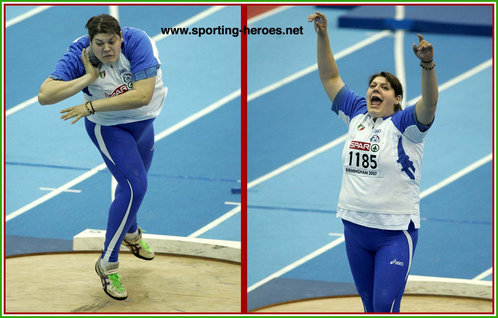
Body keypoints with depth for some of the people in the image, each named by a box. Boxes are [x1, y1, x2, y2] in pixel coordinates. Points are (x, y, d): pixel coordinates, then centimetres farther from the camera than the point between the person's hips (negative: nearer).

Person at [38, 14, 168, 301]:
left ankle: (131, 233, 56)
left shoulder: (137, 41, -30)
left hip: (144, 121, 4)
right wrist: (88, 77, -39)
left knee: (134, 184, 25)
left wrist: (92, 106, -37)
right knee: (134, 186, -20)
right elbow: (45, 96, -37)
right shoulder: (79, 56, -28)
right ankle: (107, 264, -11)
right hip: (109, 128, -4)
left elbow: (143, 95, -38)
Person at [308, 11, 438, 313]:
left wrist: (428, 64, -44)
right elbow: (330, 77, 12)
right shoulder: (357, 114, 8)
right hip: (354, 224, 6)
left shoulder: (403, 124, -8)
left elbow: (429, 103, -28)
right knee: (369, 304, 16)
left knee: (385, 306, -11)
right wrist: (323, 34, 2)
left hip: (395, 230, -6)